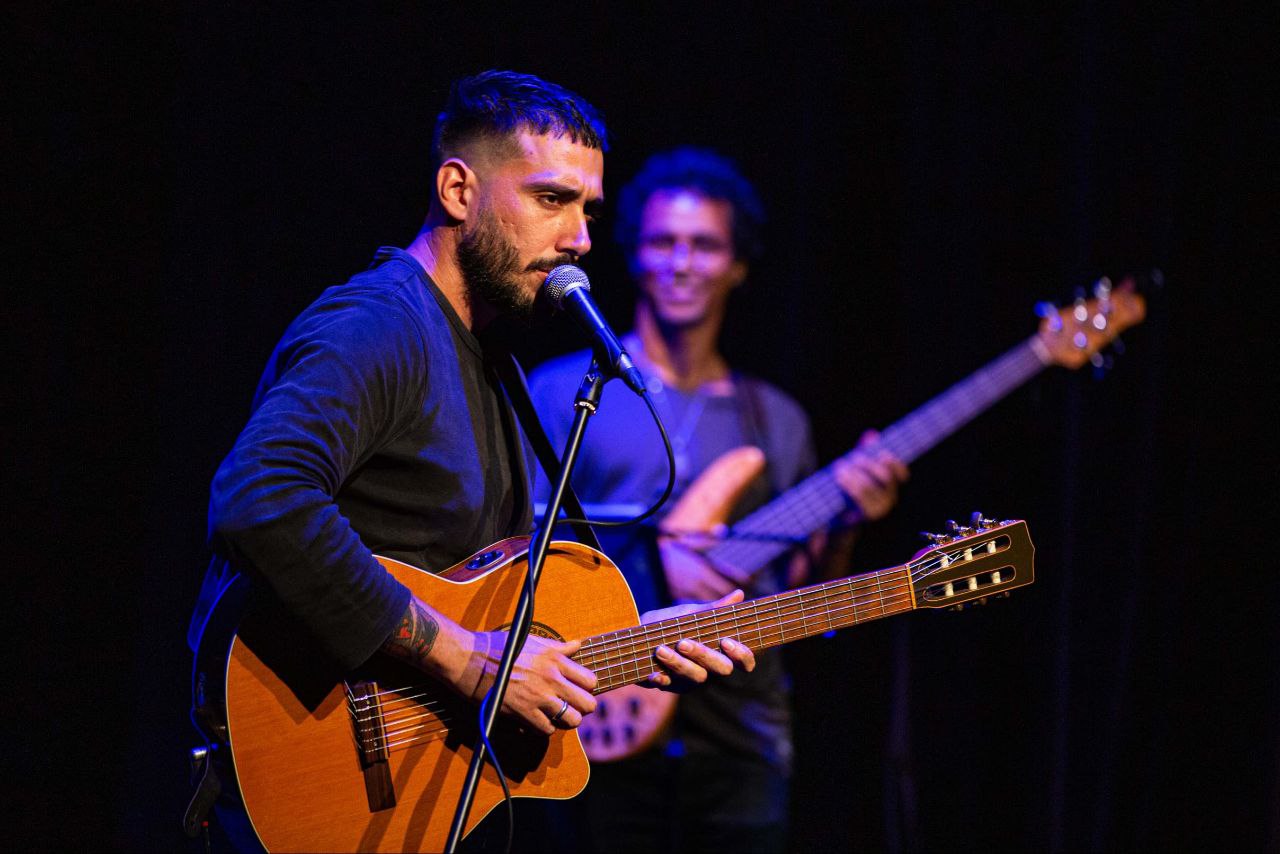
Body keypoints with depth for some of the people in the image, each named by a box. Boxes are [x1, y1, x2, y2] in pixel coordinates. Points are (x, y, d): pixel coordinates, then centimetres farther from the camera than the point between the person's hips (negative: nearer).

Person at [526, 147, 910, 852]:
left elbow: (794, 602, 14)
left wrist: (840, 524, -5)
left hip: (741, 745, 3)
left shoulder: (774, 419, 14)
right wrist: (650, 559, -16)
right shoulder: (565, 393, 3)